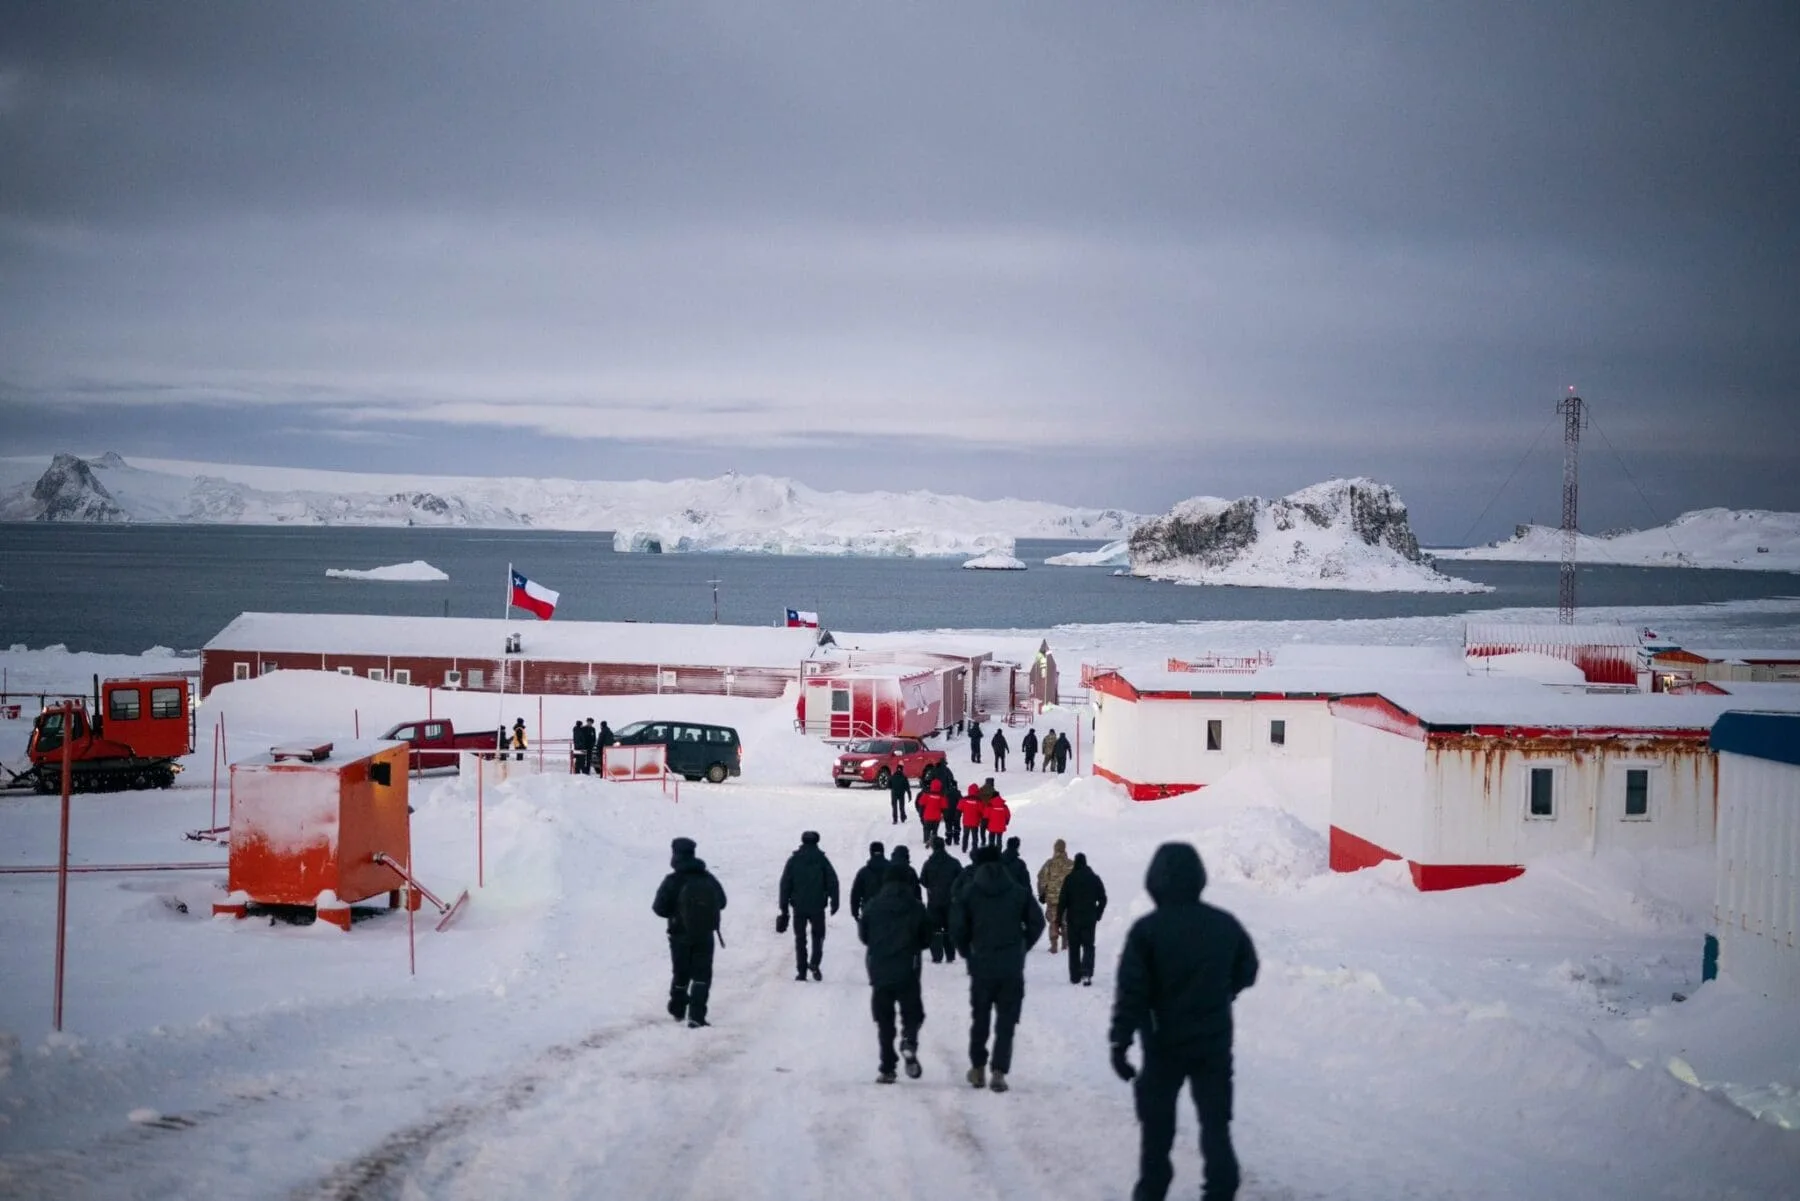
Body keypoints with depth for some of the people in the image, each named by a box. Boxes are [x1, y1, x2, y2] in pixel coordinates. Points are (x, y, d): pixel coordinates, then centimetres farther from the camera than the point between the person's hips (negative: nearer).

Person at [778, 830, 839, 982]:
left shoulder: (793, 860, 2)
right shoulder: (821, 859, -1)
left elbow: (785, 884, 1)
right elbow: (832, 881, -4)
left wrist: (784, 907, 5)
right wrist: (834, 902, 2)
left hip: (799, 906, 1)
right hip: (817, 906, -1)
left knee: (800, 938, 9)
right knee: (818, 935, 14)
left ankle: (801, 971, 4)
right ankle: (814, 963, -8)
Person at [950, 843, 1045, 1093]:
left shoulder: (967, 893, -3)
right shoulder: (1019, 892, 1)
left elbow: (957, 929, -6)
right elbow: (1037, 922, 1)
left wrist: (967, 953, 11)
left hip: (982, 966, 0)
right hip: (1012, 967, 0)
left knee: (980, 1018, 16)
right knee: (1006, 1020, 3)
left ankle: (978, 1068, 23)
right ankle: (999, 1072, -9)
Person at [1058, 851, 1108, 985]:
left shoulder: (1069, 879, -6)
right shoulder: (1094, 879, 0)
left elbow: (1063, 901, -8)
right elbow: (1103, 899, 2)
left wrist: (1058, 920, -3)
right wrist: (1097, 915, 15)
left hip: (1073, 919, -1)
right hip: (1089, 919, 1)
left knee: (1074, 948, 10)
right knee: (1088, 946, 5)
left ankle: (1075, 977, 10)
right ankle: (1087, 972, -16)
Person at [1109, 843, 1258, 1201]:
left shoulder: (1146, 929, -14)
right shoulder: (1225, 924, -1)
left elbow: (1131, 990, -16)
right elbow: (1246, 971, 13)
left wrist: (1120, 1041, -12)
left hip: (1164, 1042, -2)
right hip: (1214, 1041, 2)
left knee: (1157, 1120, 14)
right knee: (1216, 1120, 7)